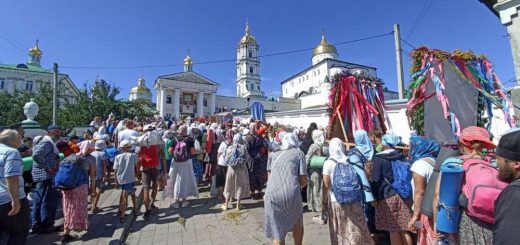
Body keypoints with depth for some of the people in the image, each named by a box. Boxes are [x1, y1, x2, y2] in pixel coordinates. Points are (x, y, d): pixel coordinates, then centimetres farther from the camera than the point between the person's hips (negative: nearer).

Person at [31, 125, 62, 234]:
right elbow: (36, 155, -28)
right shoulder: (47, 143, -14)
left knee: (39, 202, 14)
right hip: (46, 176, -10)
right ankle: (46, 226, 6)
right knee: (49, 202, -2)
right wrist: (47, 168, -21)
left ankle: (37, 226, 22)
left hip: (42, 176, 10)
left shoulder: (49, 143, 18)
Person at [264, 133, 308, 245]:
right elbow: (303, 180, 6)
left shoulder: (273, 155, 19)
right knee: (297, 223, 29)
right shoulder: (299, 153, 12)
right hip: (291, 193, -1)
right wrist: (307, 181, 27)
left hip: (272, 194, 2)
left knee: (277, 233, 17)